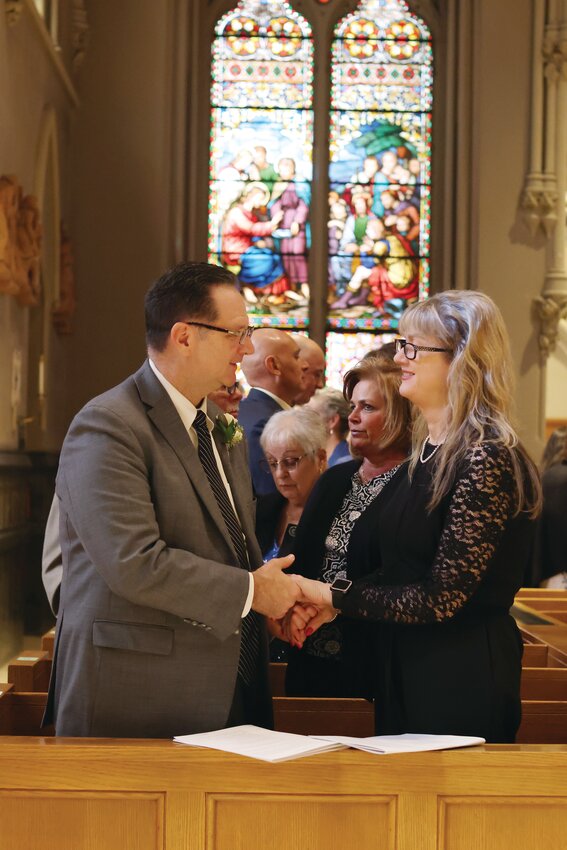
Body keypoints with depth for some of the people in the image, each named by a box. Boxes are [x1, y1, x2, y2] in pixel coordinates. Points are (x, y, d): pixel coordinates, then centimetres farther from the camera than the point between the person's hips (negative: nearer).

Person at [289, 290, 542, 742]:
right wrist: (328, 604, -3)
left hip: (462, 683, -8)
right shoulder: (426, 454, 9)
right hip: (405, 673, 9)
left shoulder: (488, 459, -19)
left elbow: (441, 598, -21)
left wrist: (336, 596, -15)